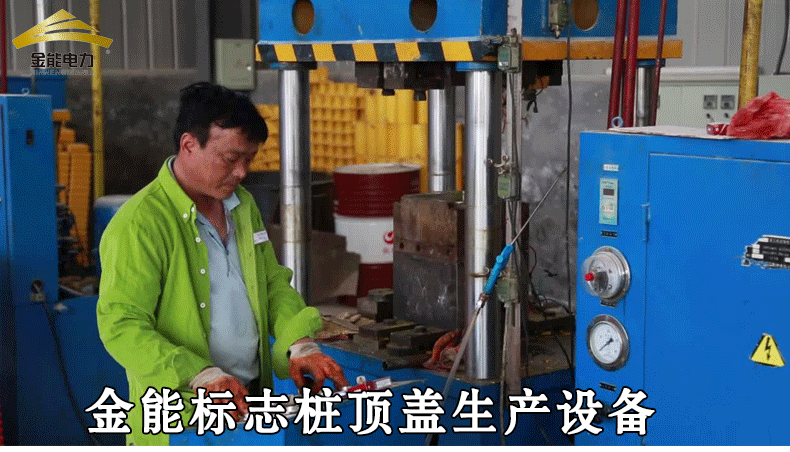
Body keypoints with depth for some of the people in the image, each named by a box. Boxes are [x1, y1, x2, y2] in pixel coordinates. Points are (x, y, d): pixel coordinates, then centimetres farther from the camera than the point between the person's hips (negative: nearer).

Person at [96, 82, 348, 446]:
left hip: (250, 402, 6)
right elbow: (121, 326, -19)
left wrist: (299, 344, -1)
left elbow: (274, 284, 16)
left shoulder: (243, 204, 11)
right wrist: (201, 376, -28)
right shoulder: (139, 223, -13)